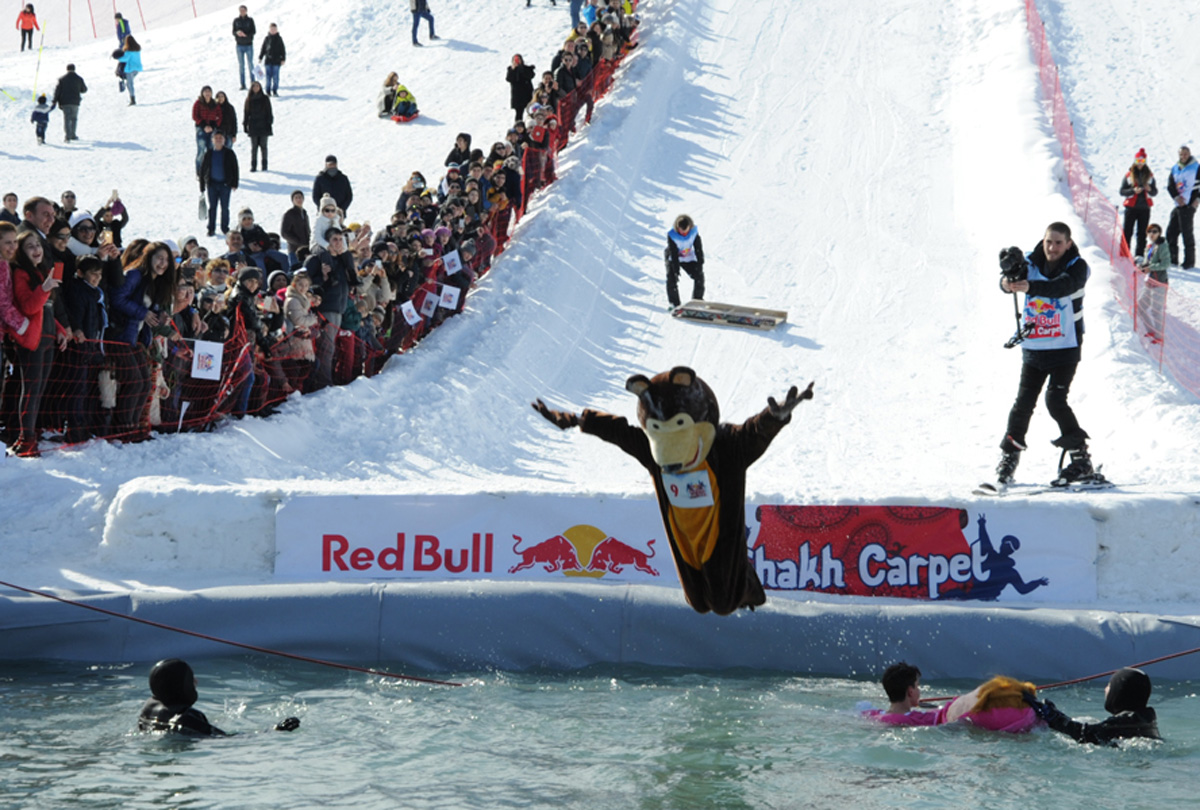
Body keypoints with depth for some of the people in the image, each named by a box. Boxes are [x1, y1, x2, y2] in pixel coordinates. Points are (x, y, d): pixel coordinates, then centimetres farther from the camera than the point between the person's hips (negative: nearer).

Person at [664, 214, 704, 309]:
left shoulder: (694, 232, -20)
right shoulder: (672, 235, -29)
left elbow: (698, 248, -12)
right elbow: (673, 253, -28)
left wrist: (700, 264, -17)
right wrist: (676, 270, -30)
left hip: (689, 258, 3)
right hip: (673, 258, -3)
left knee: (699, 276, -7)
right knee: (672, 278, -20)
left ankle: (698, 300, 11)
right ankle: (674, 303, -10)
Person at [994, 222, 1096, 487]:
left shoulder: (1077, 267, -9)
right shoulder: (1031, 264, -1)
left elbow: (1062, 287, -30)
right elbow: (1011, 280, -18)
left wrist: (1030, 287, -48)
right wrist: (1008, 282, -44)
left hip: (1066, 348, -3)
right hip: (1033, 348, 3)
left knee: (1055, 400, -13)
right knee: (1024, 402, 1)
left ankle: (1081, 460, -4)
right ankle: (1009, 456, 16)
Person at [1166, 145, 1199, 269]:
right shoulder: (1175, 169, 13)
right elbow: (1171, 186, 11)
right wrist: (1176, 197, -6)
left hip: (1189, 205, -6)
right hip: (1178, 204, 6)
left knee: (1187, 232, -8)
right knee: (1171, 231, 7)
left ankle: (1189, 261, -2)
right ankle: (1172, 259, 17)